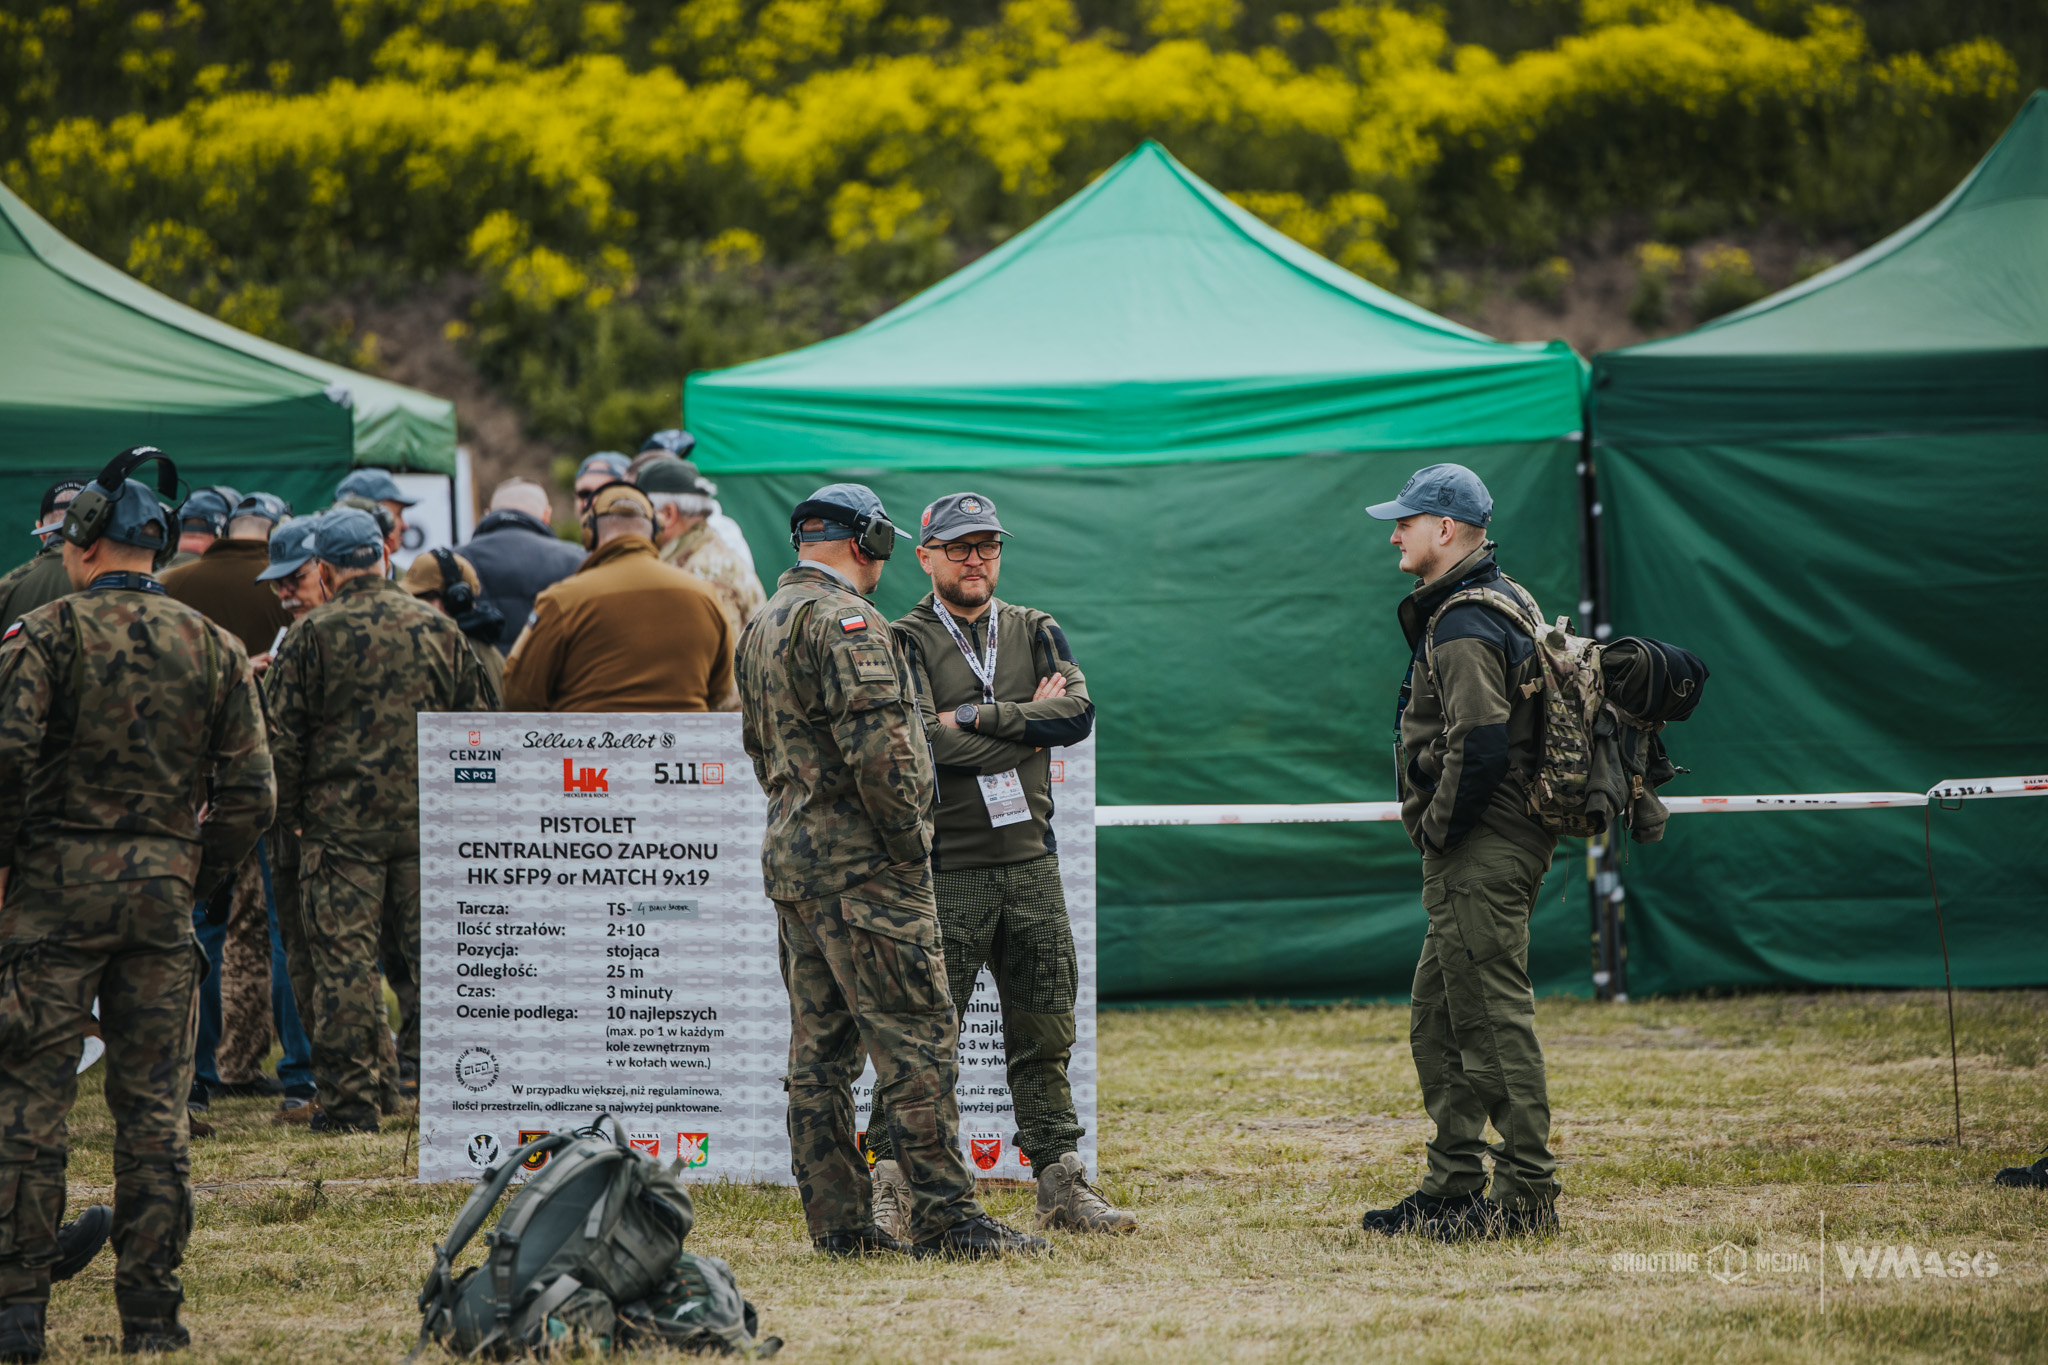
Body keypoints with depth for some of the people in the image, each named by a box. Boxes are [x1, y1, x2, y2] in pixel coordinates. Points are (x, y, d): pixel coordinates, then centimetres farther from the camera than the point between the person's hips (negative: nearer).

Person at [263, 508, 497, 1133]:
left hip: (341, 824, -4)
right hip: (429, 820, 4)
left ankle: (349, 1101, -2)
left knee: (344, 960, -1)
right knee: (433, 949, 11)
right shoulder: (439, 629, 7)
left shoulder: (313, 636, -5)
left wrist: (290, 813, 9)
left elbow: (281, 737, -4)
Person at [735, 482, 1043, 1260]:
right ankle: (945, 1219, -9)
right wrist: (910, 840, -13)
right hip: (862, 871, -10)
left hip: (791, 865, 10)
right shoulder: (843, 621, -14)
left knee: (820, 1050, 9)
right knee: (916, 1043, -7)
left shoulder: (763, 625, 17)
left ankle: (839, 1222, 11)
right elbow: (877, 746, -22)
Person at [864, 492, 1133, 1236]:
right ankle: (890, 1185, -1)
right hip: (945, 869, -4)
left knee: (1044, 1034, 8)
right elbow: (924, 743, -16)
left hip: (1031, 861, 4)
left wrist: (976, 717, -12)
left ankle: (1063, 1186, 13)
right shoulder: (905, 642, -1)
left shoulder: (1037, 633, 12)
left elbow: (1078, 713, -5)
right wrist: (1027, 721, -7)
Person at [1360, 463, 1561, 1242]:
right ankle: (1451, 1190, 20)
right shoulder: (1500, 602, 17)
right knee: (1437, 1022, 15)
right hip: (1479, 854, 11)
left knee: (1493, 1019, -8)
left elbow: (1478, 746, -26)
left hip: (1480, 856, -11)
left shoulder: (1464, 628, -16)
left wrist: (1439, 831, -14)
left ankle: (1527, 1198, -7)